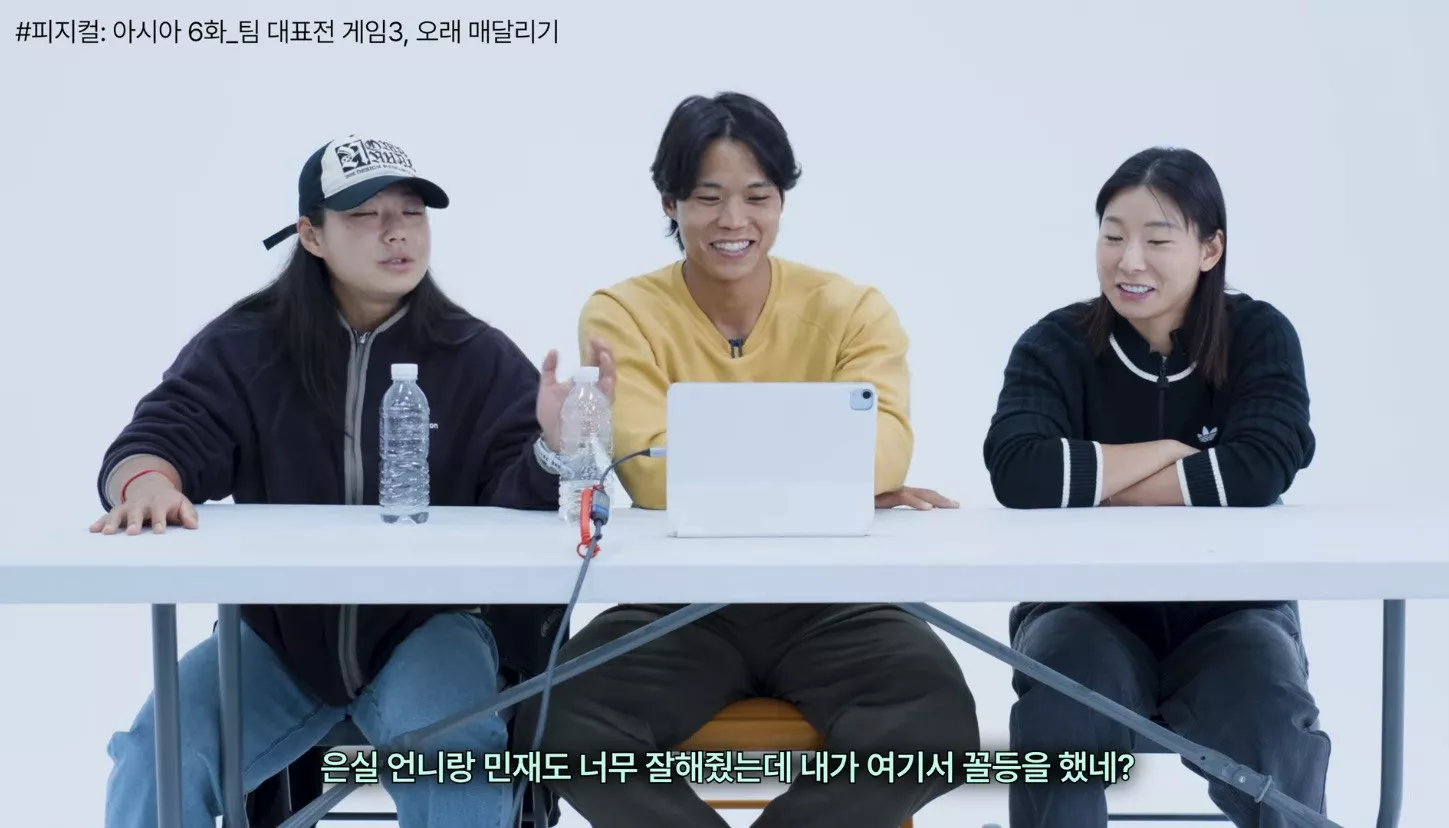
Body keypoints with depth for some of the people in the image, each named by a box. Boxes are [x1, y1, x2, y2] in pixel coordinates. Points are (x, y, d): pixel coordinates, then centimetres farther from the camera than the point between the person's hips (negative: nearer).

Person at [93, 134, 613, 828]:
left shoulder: (480, 357, 0)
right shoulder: (243, 346, 2)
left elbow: (512, 510, -7)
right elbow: (154, 441, -5)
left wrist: (552, 451, -32)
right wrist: (148, 484, -31)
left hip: (427, 627, -1)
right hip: (277, 632, 2)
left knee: (447, 752, -32)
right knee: (155, 761, -21)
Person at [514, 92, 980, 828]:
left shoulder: (852, 309, 1)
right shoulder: (621, 315, -1)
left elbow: (884, 451, -18)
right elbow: (654, 476, -17)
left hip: (828, 599, 1)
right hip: (678, 601, 0)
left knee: (938, 721, -28)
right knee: (560, 726, -28)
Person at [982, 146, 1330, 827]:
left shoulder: (1260, 336, -2)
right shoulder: (1056, 347, -4)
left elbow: (1262, 468, -21)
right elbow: (1019, 473, -24)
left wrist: (1094, 491, -19)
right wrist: (1170, 452, -16)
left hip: (1230, 607, 1)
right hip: (1088, 605, 0)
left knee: (1272, 732, -29)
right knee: (1057, 719, -32)